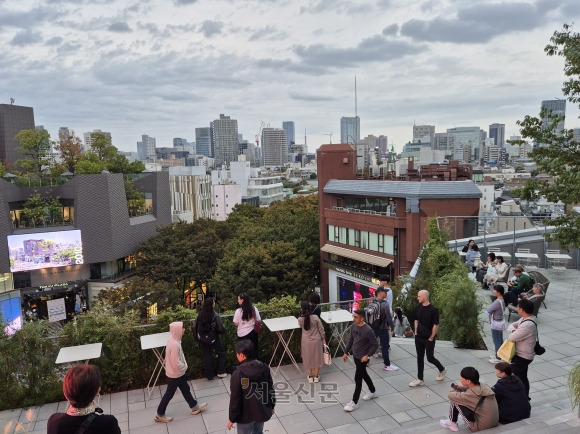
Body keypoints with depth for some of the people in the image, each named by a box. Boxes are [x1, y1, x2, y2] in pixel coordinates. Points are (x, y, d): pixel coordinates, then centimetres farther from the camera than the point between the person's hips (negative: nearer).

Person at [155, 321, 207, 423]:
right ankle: (160, 415, 26)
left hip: (178, 372, 9)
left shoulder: (172, 339, -4)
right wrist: (185, 367, -12)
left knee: (185, 389, 20)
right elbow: (176, 363, -30)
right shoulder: (174, 344, -34)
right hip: (175, 373, -9)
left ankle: (194, 407, 35)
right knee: (169, 394, 9)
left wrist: (183, 366, 9)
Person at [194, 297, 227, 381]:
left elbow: (195, 326, -3)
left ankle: (209, 376, 22)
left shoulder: (200, 314, -7)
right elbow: (221, 328, -17)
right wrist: (223, 330, 5)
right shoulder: (215, 315, -20)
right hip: (213, 338, -4)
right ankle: (221, 372, 19)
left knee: (206, 356, 14)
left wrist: (197, 337, 11)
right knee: (221, 353, 17)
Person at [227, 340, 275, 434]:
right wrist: (271, 406, 17)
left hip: (245, 415, -5)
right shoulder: (264, 368, -8)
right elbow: (271, 390, 2)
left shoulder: (238, 373, -24)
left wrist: (232, 419, -6)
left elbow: (235, 398, -17)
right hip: (262, 411, 5)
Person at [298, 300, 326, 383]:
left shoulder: (300, 319, -16)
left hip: (306, 342, 0)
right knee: (317, 358, 17)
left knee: (308, 358, 18)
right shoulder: (315, 317, -18)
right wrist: (323, 339, 5)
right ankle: (316, 377, 28)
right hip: (316, 341, 0)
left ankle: (310, 377, 29)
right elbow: (321, 329, -9)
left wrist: (304, 314, 15)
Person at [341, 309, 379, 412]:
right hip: (355, 356, 8)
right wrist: (346, 352, 11)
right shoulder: (354, 326, -4)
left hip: (363, 358, -8)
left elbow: (375, 345, -18)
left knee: (358, 378, -2)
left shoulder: (368, 330, -26)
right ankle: (373, 392, 44)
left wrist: (368, 355, -24)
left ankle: (354, 402, 9)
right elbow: (351, 340, 9)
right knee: (363, 374, 23)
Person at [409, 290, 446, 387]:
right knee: (420, 358, 9)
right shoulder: (418, 307, 0)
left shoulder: (433, 310, -18)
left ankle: (442, 370, 34)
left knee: (430, 358, 6)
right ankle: (420, 379, 18)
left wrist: (431, 337, -12)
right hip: (419, 337, 6)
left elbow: (436, 325, -15)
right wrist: (416, 332, 8)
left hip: (429, 339, -5)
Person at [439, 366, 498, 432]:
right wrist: (461, 388, 3)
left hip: (481, 428, -7)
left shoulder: (471, 394, -25)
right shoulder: (484, 386, -5)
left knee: (454, 400, -5)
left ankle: (452, 424, 16)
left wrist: (455, 390, 8)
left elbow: (450, 395, -12)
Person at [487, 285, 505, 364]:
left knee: (496, 341, 3)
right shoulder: (502, 300, 2)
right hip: (501, 322, 9)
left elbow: (489, 310, -22)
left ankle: (498, 358, 12)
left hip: (496, 324, -9)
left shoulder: (497, 302, -27)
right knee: (500, 340, 19)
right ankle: (498, 355, 32)